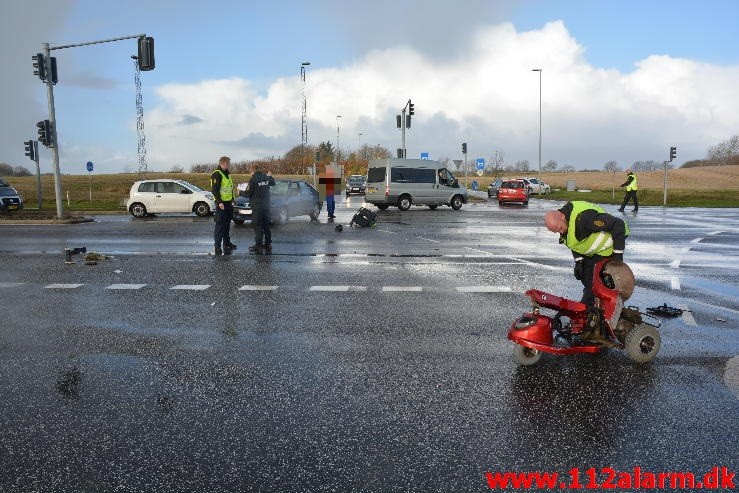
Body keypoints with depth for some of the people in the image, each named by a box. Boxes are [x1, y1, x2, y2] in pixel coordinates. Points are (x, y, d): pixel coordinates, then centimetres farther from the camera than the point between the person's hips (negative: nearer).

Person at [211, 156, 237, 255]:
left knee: (227, 224, 18)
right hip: (221, 204, -10)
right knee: (220, 225, -9)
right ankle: (218, 247, -8)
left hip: (228, 203, 10)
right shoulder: (217, 174, -14)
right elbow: (214, 190, -20)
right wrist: (219, 202, -26)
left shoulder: (226, 174, 17)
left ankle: (227, 243, 29)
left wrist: (232, 199, 22)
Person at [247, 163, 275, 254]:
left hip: (257, 206, -6)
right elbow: (273, 183, 24)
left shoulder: (253, 180, -14)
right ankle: (268, 245, 18)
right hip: (266, 205, 6)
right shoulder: (266, 178, 3)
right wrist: (270, 176, 41)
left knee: (258, 226, -2)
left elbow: (248, 193, -11)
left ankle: (258, 246, -1)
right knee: (266, 225, 13)